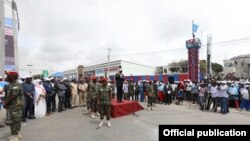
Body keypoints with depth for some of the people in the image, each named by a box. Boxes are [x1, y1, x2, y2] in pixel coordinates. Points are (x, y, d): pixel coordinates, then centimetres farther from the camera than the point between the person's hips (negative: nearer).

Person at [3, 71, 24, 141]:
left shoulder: (16, 85, -20)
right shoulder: (11, 85, 12)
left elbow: (13, 96, -21)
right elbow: (8, 95, 15)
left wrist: (5, 103, -9)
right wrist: (6, 102, 2)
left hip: (16, 106, -10)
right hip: (13, 106, 10)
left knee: (14, 121, -3)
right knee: (16, 120, 17)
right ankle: (17, 134, 29)